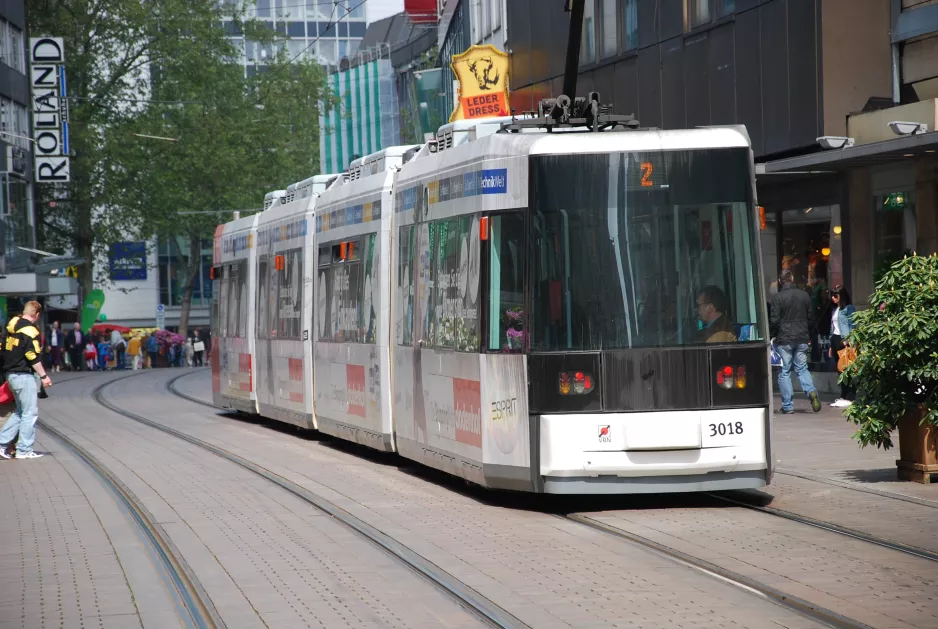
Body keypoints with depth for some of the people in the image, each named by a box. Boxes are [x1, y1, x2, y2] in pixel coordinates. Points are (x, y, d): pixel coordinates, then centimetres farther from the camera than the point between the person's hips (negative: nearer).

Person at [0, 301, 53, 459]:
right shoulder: (30, 330, -15)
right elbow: (33, 357, -19)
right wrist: (44, 376, -14)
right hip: (24, 376, -9)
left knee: (20, 411, 18)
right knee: (30, 413, 0)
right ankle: (24, 450, 1)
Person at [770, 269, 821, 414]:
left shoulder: (778, 298, -9)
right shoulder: (804, 295, 5)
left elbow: (774, 321, -11)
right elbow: (811, 318, 11)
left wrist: (771, 336, 4)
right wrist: (810, 336, 22)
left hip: (784, 339, -4)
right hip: (802, 339, 4)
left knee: (784, 372, 3)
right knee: (802, 368, 13)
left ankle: (788, 405, 1)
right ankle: (811, 391, -14)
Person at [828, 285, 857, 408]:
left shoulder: (849, 308, -5)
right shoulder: (835, 310, 20)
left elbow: (852, 325, -11)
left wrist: (847, 340, -20)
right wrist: (831, 346, 20)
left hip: (845, 340, -8)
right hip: (835, 339, 8)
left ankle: (850, 398, -9)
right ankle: (843, 397, 12)